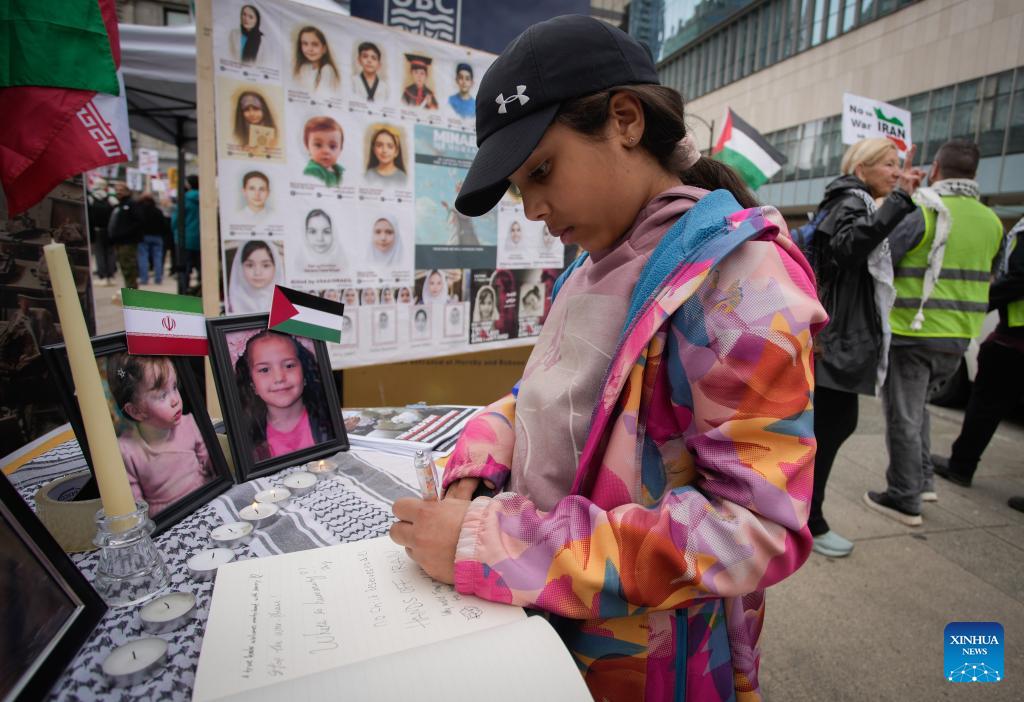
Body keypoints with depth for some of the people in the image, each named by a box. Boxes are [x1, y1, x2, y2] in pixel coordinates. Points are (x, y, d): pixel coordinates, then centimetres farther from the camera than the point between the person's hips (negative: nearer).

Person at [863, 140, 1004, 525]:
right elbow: (986, 279, 17)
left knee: (903, 418, 4)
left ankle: (904, 500, 13)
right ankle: (923, 480, 30)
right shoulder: (992, 222, 8)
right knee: (916, 407, 24)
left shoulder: (923, 213, -14)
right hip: (958, 338, 7)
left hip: (911, 333, -7)